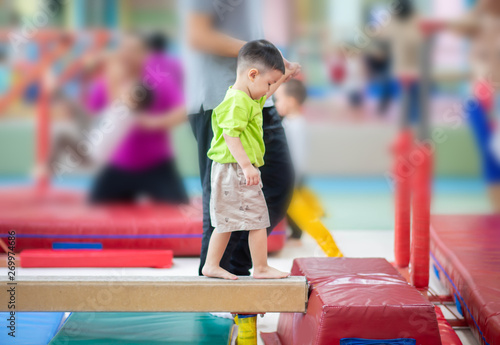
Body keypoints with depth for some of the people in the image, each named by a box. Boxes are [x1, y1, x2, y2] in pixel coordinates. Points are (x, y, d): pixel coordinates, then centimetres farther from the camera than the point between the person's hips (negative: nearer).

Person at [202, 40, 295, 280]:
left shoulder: (248, 97, 14)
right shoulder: (238, 102, -19)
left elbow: (264, 95, 38)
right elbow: (231, 136, -26)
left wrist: (283, 77, 30)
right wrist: (247, 166, -30)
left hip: (234, 170, 11)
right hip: (236, 169, -11)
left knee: (226, 220, 14)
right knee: (257, 218, -2)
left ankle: (211, 265, 19)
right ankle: (261, 268, 5)